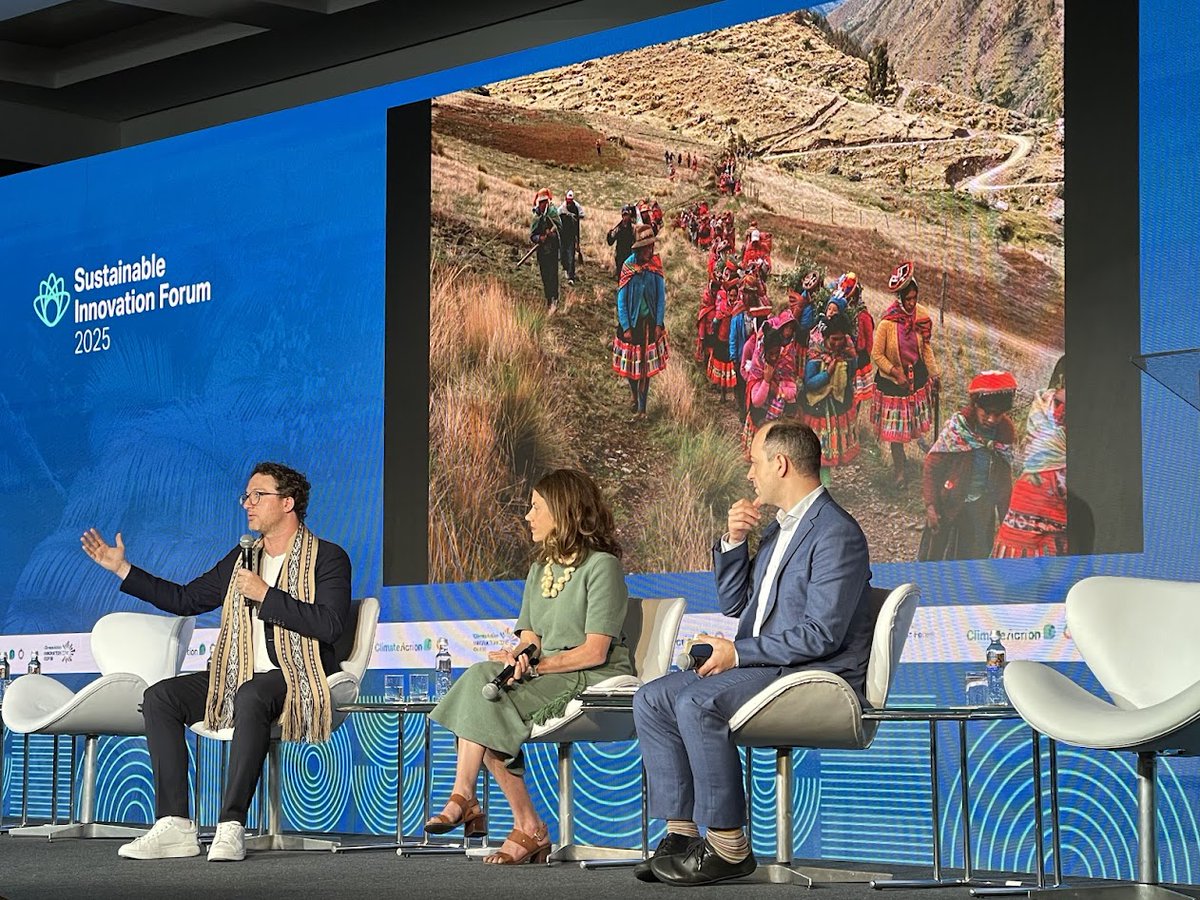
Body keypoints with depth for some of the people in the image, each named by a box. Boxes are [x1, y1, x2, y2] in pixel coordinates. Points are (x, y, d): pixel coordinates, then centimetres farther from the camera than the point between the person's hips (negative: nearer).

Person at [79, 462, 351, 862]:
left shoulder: (328, 558, -2)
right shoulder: (242, 559, 19)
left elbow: (329, 625, -16)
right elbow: (185, 599, 23)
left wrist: (265, 595, -16)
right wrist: (123, 570, 20)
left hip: (298, 678, -7)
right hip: (239, 676, 7)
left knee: (251, 696, -40)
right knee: (160, 697, -14)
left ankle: (231, 827, -39)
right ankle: (175, 827, -21)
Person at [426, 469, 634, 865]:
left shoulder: (601, 565, -4)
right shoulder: (540, 568, 21)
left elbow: (594, 652, -13)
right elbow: (529, 640, 11)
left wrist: (535, 665, -20)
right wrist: (519, 659, -13)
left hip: (596, 682, -7)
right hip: (546, 680, 7)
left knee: (481, 682, -25)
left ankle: (464, 799, -18)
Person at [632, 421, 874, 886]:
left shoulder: (837, 533, -14)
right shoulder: (779, 528, 18)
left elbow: (822, 634, -22)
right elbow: (733, 603, 22)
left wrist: (738, 652, -19)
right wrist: (733, 542, 6)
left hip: (818, 674, -10)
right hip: (762, 665, 10)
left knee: (697, 703, -30)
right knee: (651, 700, -2)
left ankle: (729, 848, -24)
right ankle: (682, 834, -6)